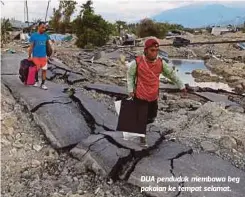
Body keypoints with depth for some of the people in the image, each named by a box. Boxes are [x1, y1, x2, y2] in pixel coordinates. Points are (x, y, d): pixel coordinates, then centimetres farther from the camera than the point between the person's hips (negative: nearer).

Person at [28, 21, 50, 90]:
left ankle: (43, 84, 9)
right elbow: (31, 47, -3)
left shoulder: (46, 36, 2)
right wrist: (29, 56, -4)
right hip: (35, 56, -2)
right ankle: (36, 81, 31)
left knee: (44, 70, -1)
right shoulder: (33, 35, -6)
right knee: (36, 70, 8)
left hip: (44, 56, 2)